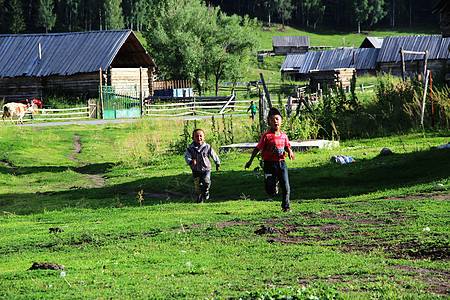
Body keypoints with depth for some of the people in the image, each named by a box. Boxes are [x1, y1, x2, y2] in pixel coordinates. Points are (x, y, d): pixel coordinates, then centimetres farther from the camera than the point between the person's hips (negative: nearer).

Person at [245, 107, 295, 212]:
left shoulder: (283, 136, 4)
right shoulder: (266, 136, -9)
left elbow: (287, 147, 17)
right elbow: (258, 148, -3)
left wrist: (290, 152, -7)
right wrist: (250, 161, -1)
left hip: (281, 163, 3)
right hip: (269, 163, -3)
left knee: (286, 188, 0)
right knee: (270, 190, -5)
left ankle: (286, 206, 18)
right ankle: (274, 183, 31)